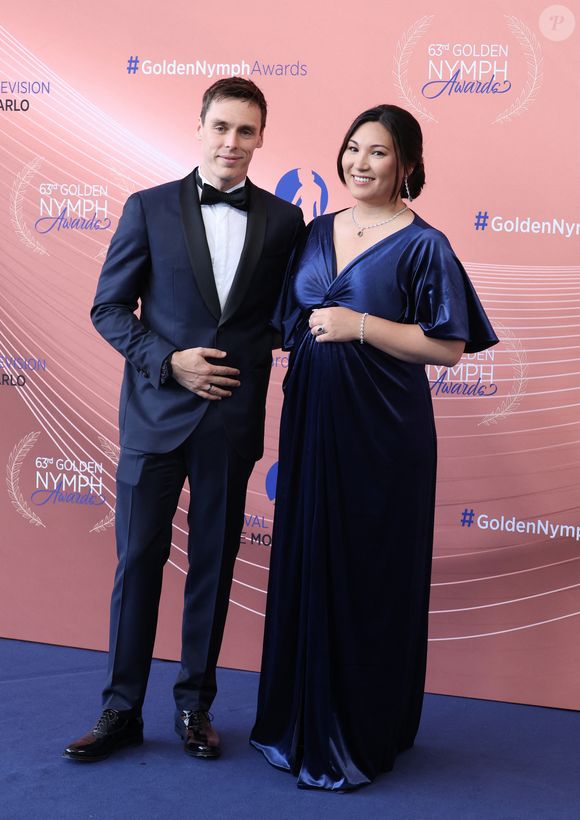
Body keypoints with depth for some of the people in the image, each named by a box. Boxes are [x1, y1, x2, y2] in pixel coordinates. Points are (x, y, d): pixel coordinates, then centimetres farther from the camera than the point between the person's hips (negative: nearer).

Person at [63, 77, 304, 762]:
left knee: (214, 566, 10)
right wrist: (169, 362, -12)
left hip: (233, 421, 1)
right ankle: (121, 710, 19)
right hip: (155, 413, -1)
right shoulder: (149, 208, 1)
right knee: (137, 560, 5)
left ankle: (195, 704, 26)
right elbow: (109, 308, 1)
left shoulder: (283, 220, 5)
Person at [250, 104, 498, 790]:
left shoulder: (422, 246, -6)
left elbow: (448, 347, -12)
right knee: (306, 565, 11)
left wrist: (360, 326, -17)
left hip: (379, 431, -6)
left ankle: (359, 736, 17)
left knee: (367, 575, 2)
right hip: (311, 420, 6)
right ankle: (301, 719, 27)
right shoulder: (318, 233, 11)